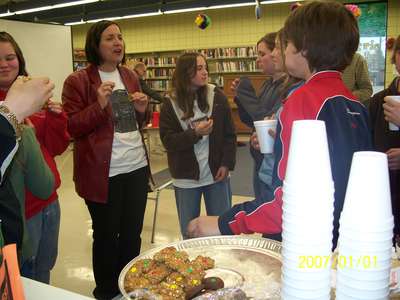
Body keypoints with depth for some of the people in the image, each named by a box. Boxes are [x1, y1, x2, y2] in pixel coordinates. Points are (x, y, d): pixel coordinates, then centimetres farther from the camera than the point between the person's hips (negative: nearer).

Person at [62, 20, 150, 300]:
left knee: (132, 234, 15)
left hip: (137, 166, 6)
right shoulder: (78, 81, -7)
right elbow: (71, 127, -9)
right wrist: (99, 105, -22)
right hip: (103, 172, -5)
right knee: (106, 236, 7)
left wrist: (142, 110, -2)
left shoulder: (131, 76, 12)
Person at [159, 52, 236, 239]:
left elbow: (229, 134, 1)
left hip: (217, 174, 0)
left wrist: (227, 163, -7)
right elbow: (168, 141, -8)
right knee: (189, 233, 12)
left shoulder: (217, 97, -2)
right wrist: (195, 133, -20)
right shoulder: (170, 105, -3)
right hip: (186, 178, 0)